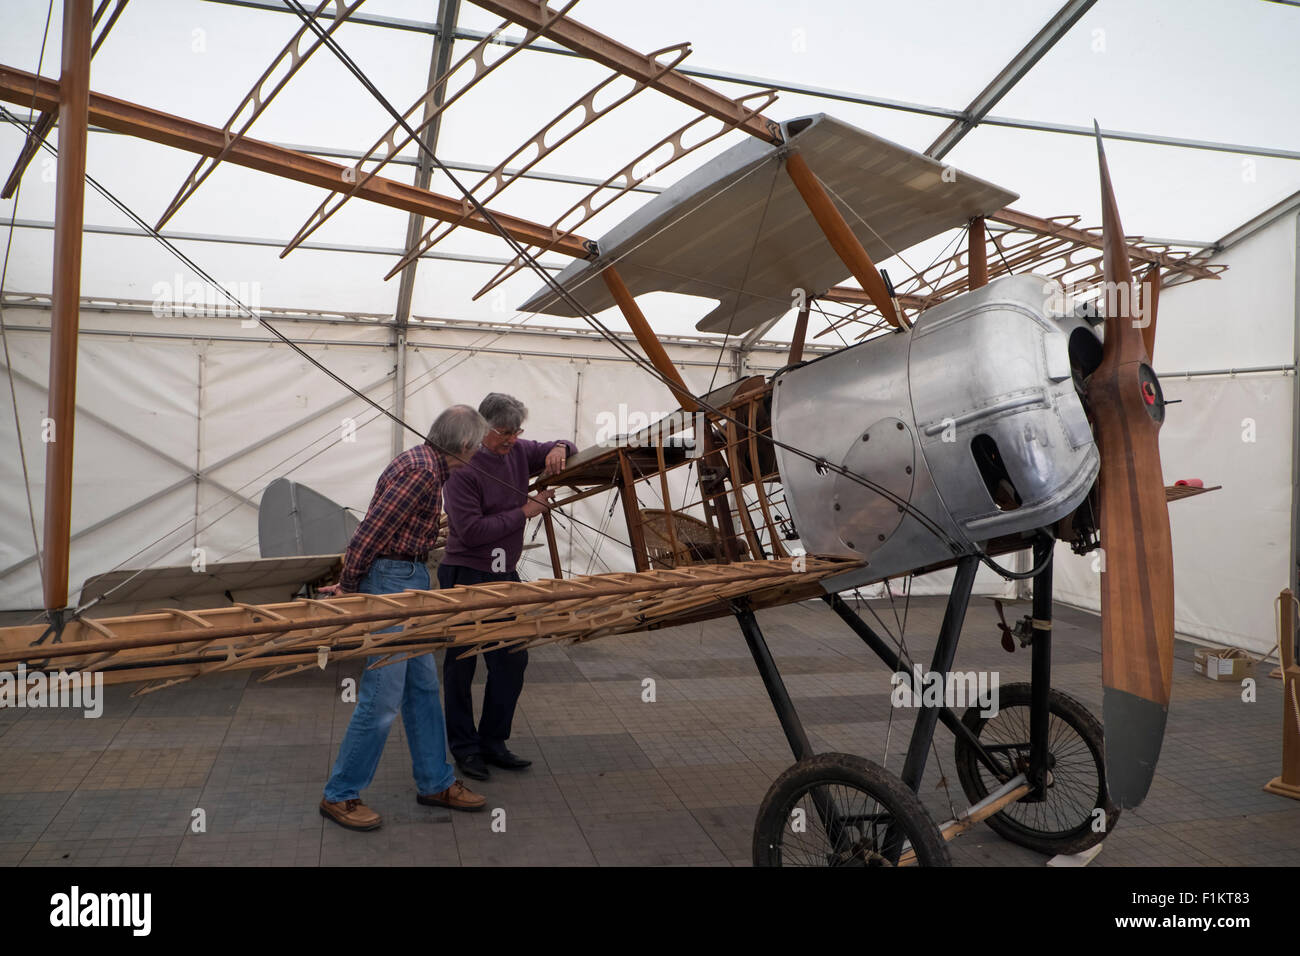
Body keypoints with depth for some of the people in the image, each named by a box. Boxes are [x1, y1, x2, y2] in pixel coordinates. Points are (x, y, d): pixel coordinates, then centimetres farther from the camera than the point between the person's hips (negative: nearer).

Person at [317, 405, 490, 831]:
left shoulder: (426, 464, 13)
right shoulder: (421, 470, -20)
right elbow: (370, 531, -21)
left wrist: (351, 581, 16)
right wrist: (347, 585, -11)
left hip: (409, 581, 11)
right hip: (391, 581, -11)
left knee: (423, 686, 15)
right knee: (382, 696, -3)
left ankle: (435, 783, 26)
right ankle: (339, 795, 11)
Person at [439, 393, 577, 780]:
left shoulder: (518, 451, 4)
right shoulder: (462, 467, -17)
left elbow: (569, 450, 17)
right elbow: (470, 531, -22)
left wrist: (559, 449, -9)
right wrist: (524, 512, -16)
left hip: (505, 575, 7)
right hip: (465, 577, -7)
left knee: (512, 661, 8)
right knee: (461, 665, 5)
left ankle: (493, 742, 21)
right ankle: (465, 747, 18)